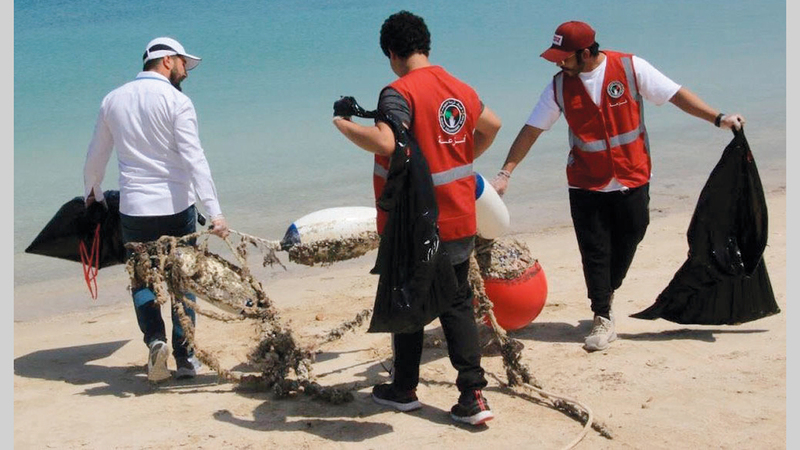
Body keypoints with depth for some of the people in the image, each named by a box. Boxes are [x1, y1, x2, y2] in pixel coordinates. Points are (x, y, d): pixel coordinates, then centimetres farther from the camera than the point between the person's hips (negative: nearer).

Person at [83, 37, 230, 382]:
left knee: (142, 279, 15)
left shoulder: (113, 100, 8)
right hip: (176, 207, -2)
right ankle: (185, 358, 14)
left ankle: (155, 338, -9)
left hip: (134, 210, 3)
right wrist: (214, 211, -20)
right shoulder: (176, 101, -7)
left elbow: (96, 156, 17)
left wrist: (92, 193, 35)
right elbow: (194, 159, -16)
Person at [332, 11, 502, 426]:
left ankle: (404, 389, 26)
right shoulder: (459, 89, 7)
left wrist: (344, 126, -16)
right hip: (458, 222, 6)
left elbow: (384, 142, -33)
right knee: (457, 305, 12)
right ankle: (473, 396, 7)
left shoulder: (400, 92, -17)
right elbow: (492, 125, 24)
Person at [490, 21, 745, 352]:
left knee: (625, 245, 10)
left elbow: (676, 94, -6)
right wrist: (505, 173, -8)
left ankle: (605, 296, 34)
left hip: (632, 179, 0)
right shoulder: (560, 85, -5)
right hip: (586, 185, 0)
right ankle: (603, 320, 8)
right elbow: (531, 130, -2)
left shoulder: (630, 67, -10)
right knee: (594, 253, -1)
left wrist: (718, 118, -13)